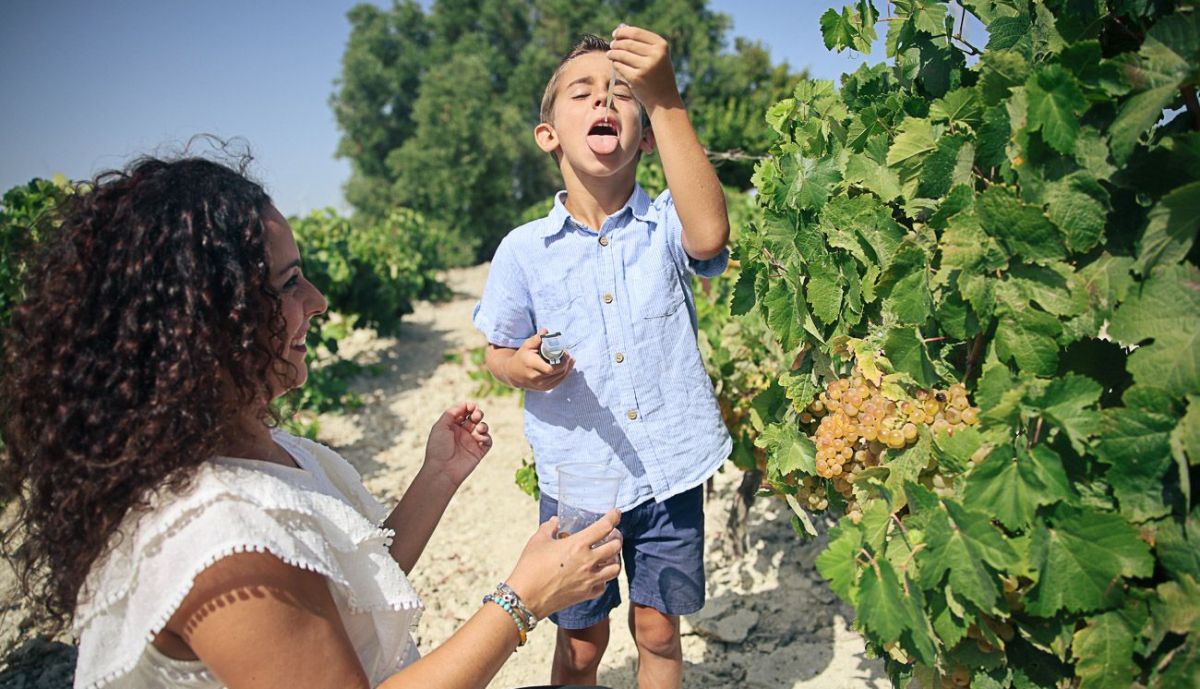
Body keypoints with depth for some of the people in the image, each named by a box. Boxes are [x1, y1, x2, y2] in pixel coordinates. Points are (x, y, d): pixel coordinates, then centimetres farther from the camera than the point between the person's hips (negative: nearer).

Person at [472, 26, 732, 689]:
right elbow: (498, 350, 6)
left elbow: (709, 236, -30)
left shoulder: (665, 225, -6)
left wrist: (664, 99, -35)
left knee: (657, 630, 16)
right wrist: (523, 367, -19)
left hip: (669, 470, 0)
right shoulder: (523, 250, -5)